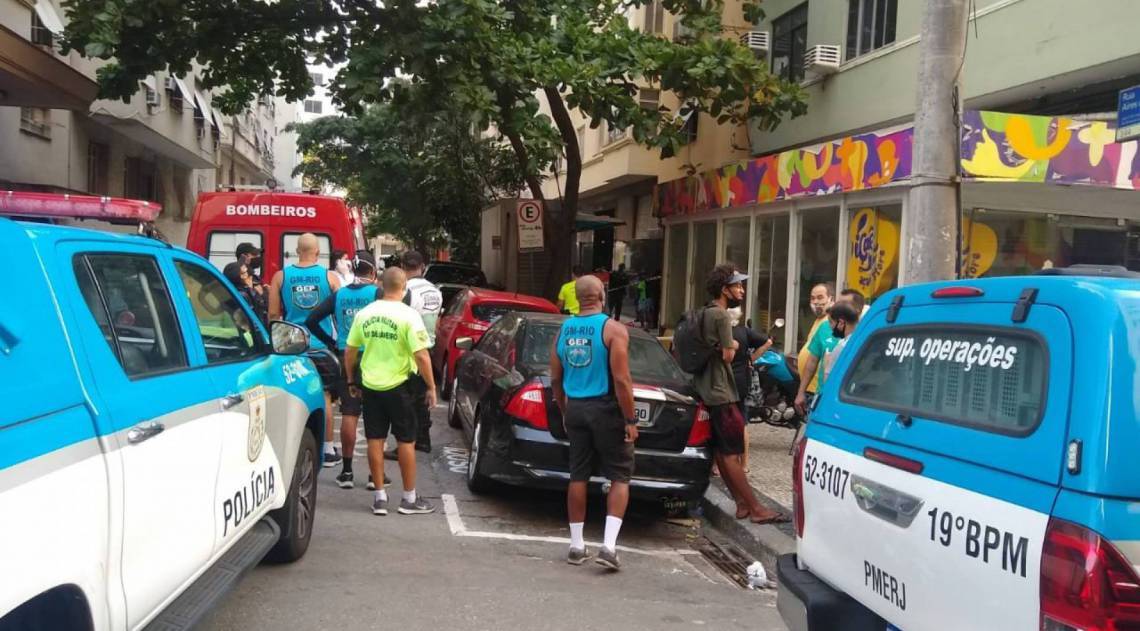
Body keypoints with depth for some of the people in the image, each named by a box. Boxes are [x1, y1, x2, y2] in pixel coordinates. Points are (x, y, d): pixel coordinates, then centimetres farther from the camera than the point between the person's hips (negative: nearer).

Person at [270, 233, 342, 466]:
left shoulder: (281, 276, -2)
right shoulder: (329, 277, -3)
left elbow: (273, 314, 0)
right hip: (321, 344, 0)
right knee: (324, 397, 9)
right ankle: (328, 449, 13)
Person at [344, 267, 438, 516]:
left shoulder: (364, 314, 1)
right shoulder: (408, 315, -13)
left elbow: (349, 351, 6)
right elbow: (422, 356, -17)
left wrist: (351, 381, 18)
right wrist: (431, 387, -7)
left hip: (370, 386, 4)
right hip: (398, 386, -4)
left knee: (375, 440, 10)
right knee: (406, 441, 7)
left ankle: (380, 497, 14)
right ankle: (409, 499, 14)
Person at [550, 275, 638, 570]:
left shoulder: (564, 329, 5)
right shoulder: (613, 329, -12)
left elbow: (555, 379, 10)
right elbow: (621, 380, -17)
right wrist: (630, 420, -11)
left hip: (575, 409, 5)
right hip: (606, 410, -5)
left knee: (578, 476, 12)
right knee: (619, 477, 4)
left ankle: (576, 546, 17)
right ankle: (609, 545, -7)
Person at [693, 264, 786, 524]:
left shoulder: (704, 313, 14)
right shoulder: (721, 315, -15)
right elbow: (728, 355, -17)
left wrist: (728, 346, 10)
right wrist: (733, 346, 2)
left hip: (707, 390, 10)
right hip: (720, 392, -10)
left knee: (723, 451, 9)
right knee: (733, 453, -9)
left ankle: (742, 503, 14)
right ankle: (756, 508, -8)